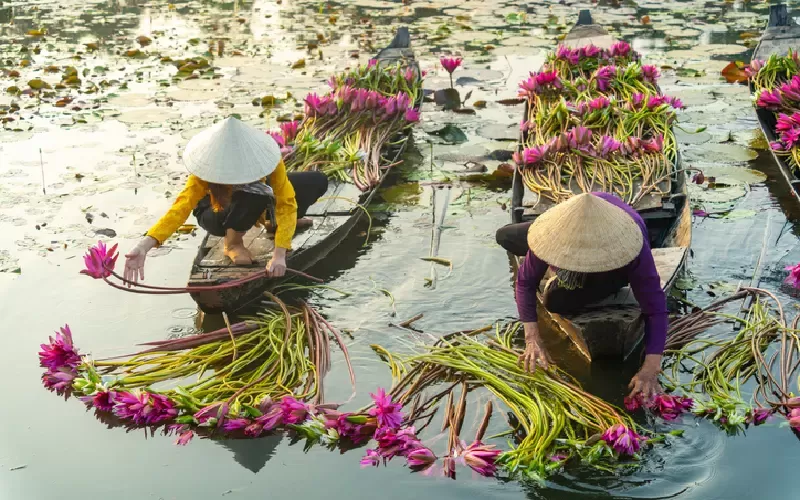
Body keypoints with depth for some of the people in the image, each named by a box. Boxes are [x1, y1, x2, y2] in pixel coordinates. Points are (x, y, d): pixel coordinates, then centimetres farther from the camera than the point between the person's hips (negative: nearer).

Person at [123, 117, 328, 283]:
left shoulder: (265, 157, -33)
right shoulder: (207, 171, -35)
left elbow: (287, 204, -35)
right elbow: (181, 208, -45)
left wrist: (279, 254, -47)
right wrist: (143, 246, -59)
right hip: (217, 215, -3)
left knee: (317, 181, -11)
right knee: (255, 195, -38)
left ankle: (272, 221, 13)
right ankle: (232, 242, -10)